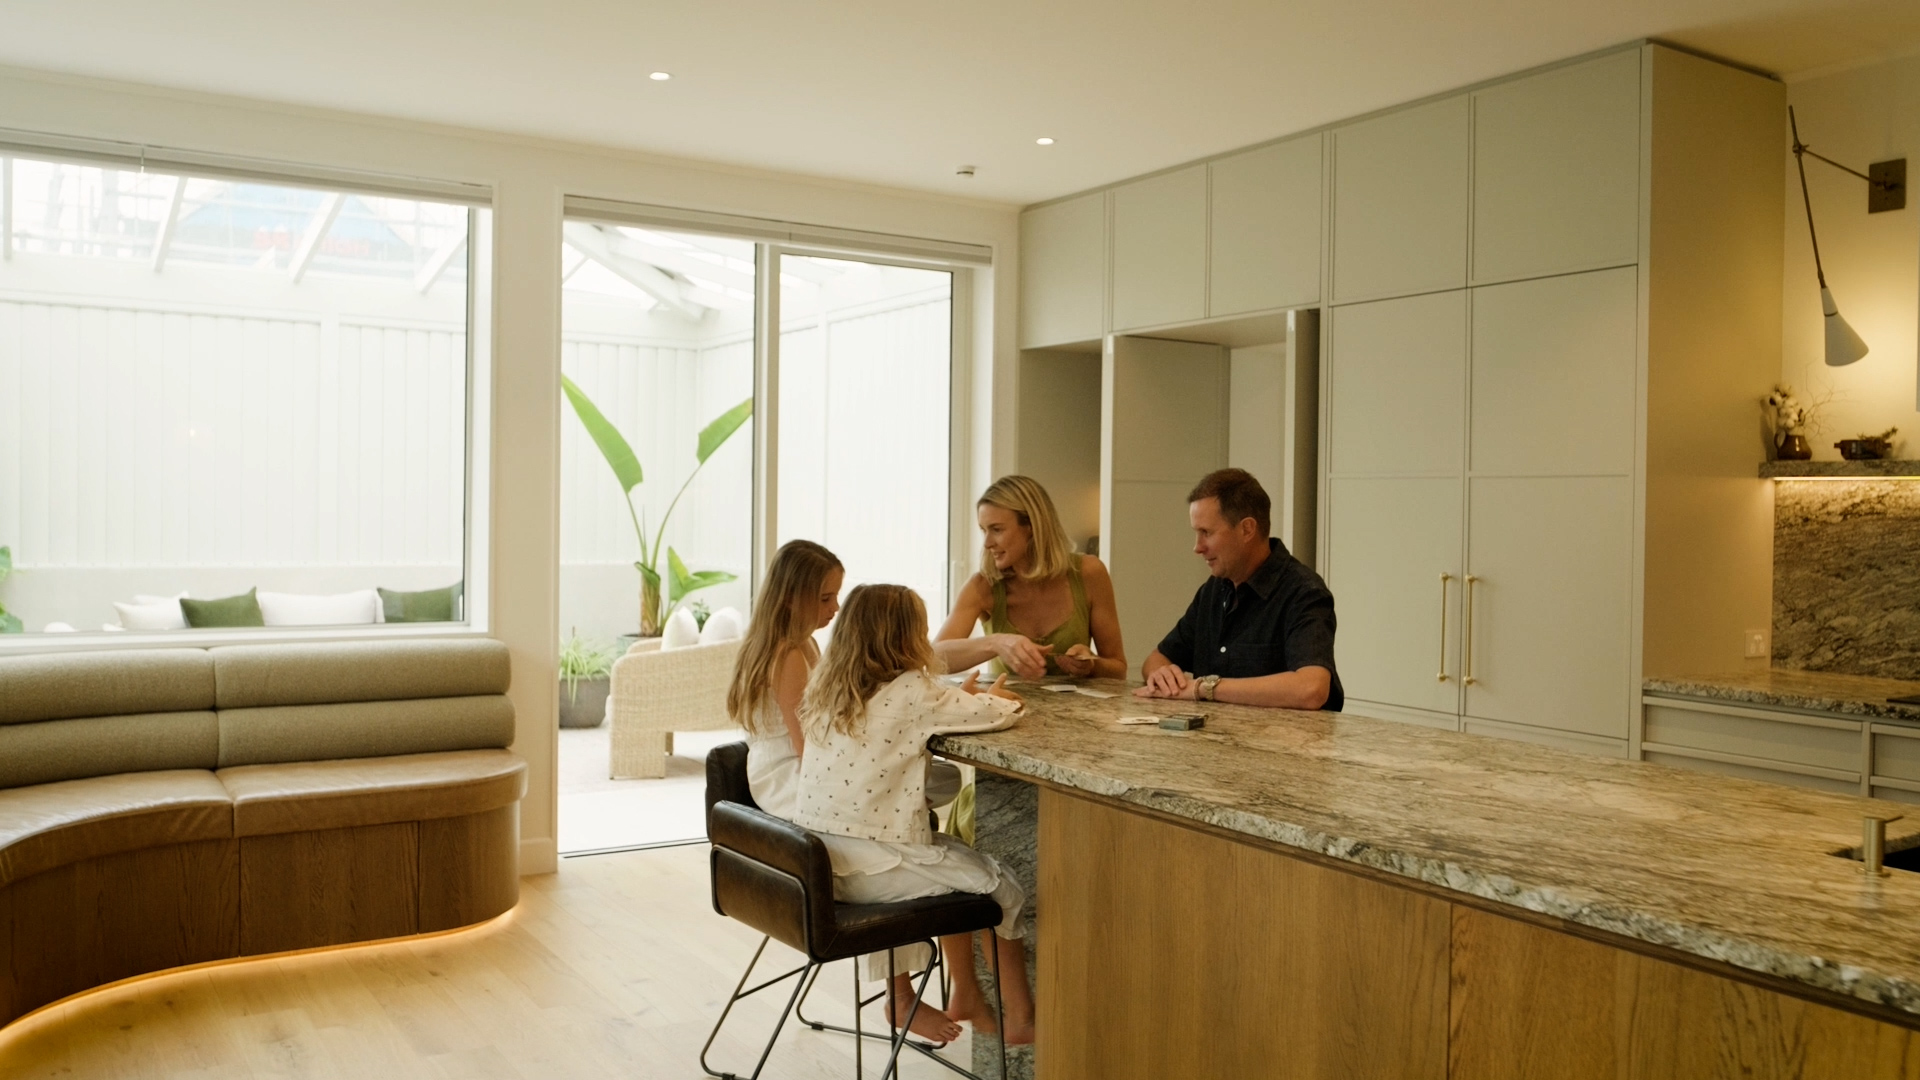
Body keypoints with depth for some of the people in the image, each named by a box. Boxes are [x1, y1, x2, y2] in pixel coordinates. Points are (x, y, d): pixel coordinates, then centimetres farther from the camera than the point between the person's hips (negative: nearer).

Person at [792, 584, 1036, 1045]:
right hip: (869, 867, -8)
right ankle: (1020, 1018, 23)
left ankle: (901, 999, 38)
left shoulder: (828, 690, 8)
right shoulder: (912, 692, -14)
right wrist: (995, 698, 15)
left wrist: (961, 699, 12)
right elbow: (1002, 713, -7)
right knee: (1002, 886, 11)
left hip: (815, 861, 8)